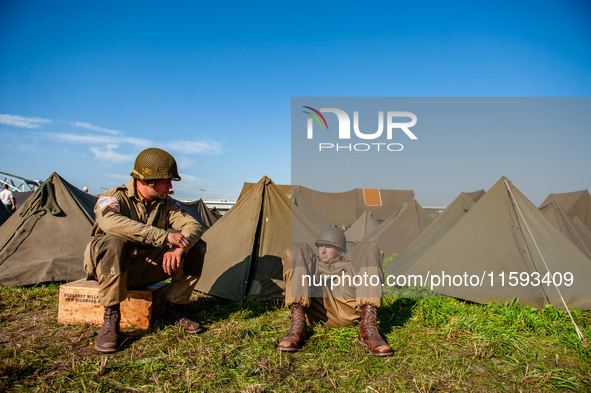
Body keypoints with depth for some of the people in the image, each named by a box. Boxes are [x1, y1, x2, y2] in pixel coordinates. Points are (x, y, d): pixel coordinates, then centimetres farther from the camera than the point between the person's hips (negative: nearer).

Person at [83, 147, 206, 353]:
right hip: (111, 269, -4)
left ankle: (174, 310, -3)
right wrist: (163, 236, -44)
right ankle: (111, 318, -25)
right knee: (114, 241, -39)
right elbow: (110, 222, -39)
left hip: (147, 268, 5)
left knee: (196, 246, -13)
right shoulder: (113, 197, -16)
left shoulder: (166, 203, 0)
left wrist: (179, 247, -33)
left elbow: (194, 226, -10)